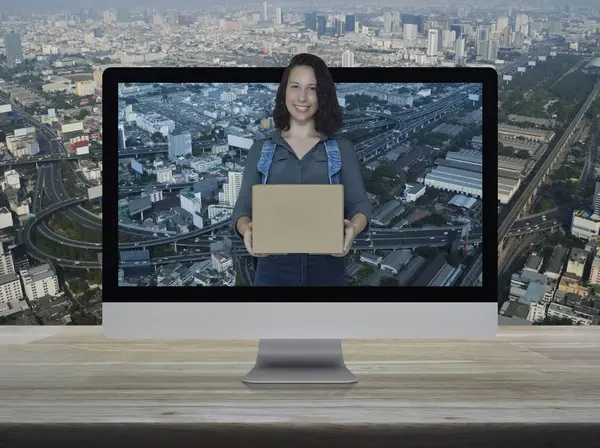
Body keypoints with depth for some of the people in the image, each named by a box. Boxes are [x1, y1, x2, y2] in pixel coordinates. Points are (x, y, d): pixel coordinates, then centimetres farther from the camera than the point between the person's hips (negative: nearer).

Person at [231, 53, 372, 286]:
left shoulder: (342, 149, 6)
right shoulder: (261, 150, 8)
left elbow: (359, 203, -1)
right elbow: (243, 206, 2)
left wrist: (353, 227, -24)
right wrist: (246, 228, -22)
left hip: (327, 268, 0)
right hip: (274, 268, 0)